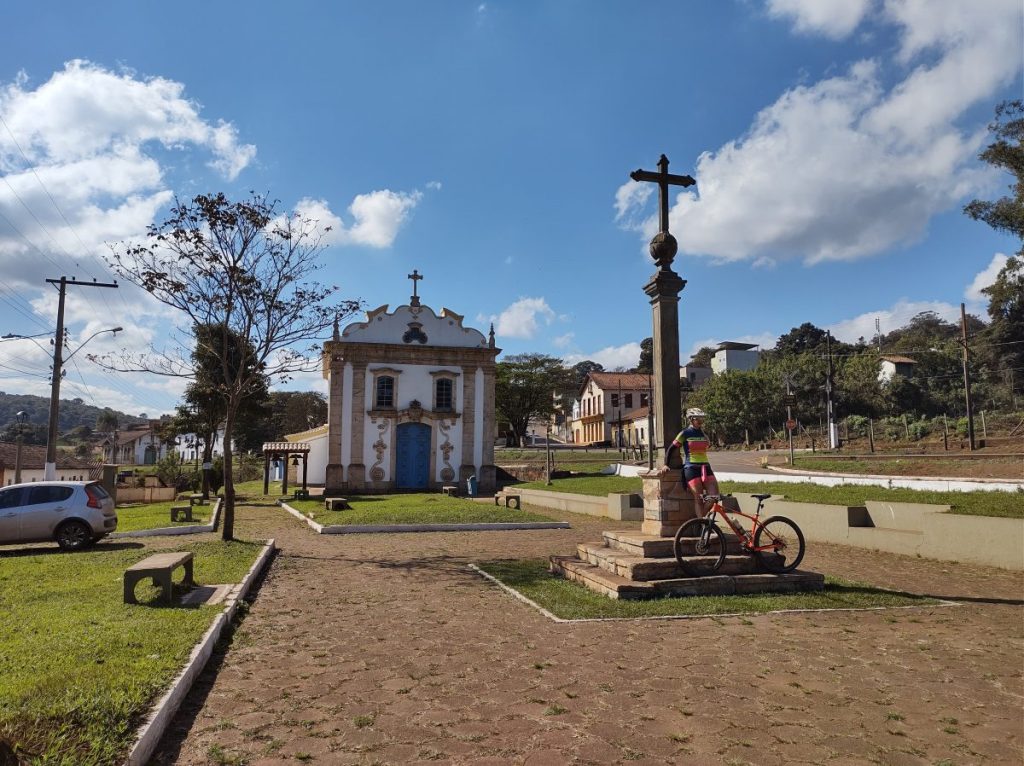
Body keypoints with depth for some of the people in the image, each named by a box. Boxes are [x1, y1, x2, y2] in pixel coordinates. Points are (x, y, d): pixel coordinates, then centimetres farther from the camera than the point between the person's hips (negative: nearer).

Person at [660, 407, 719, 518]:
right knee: (698, 498, -10)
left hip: (705, 467, 5)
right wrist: (666, 464, -1)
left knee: (714, 495, -7)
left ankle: (702, 517, 11)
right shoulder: (685, 433, 0)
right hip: (691, 468, -5)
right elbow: (671, 448, 3)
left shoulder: (703, 433, 14)